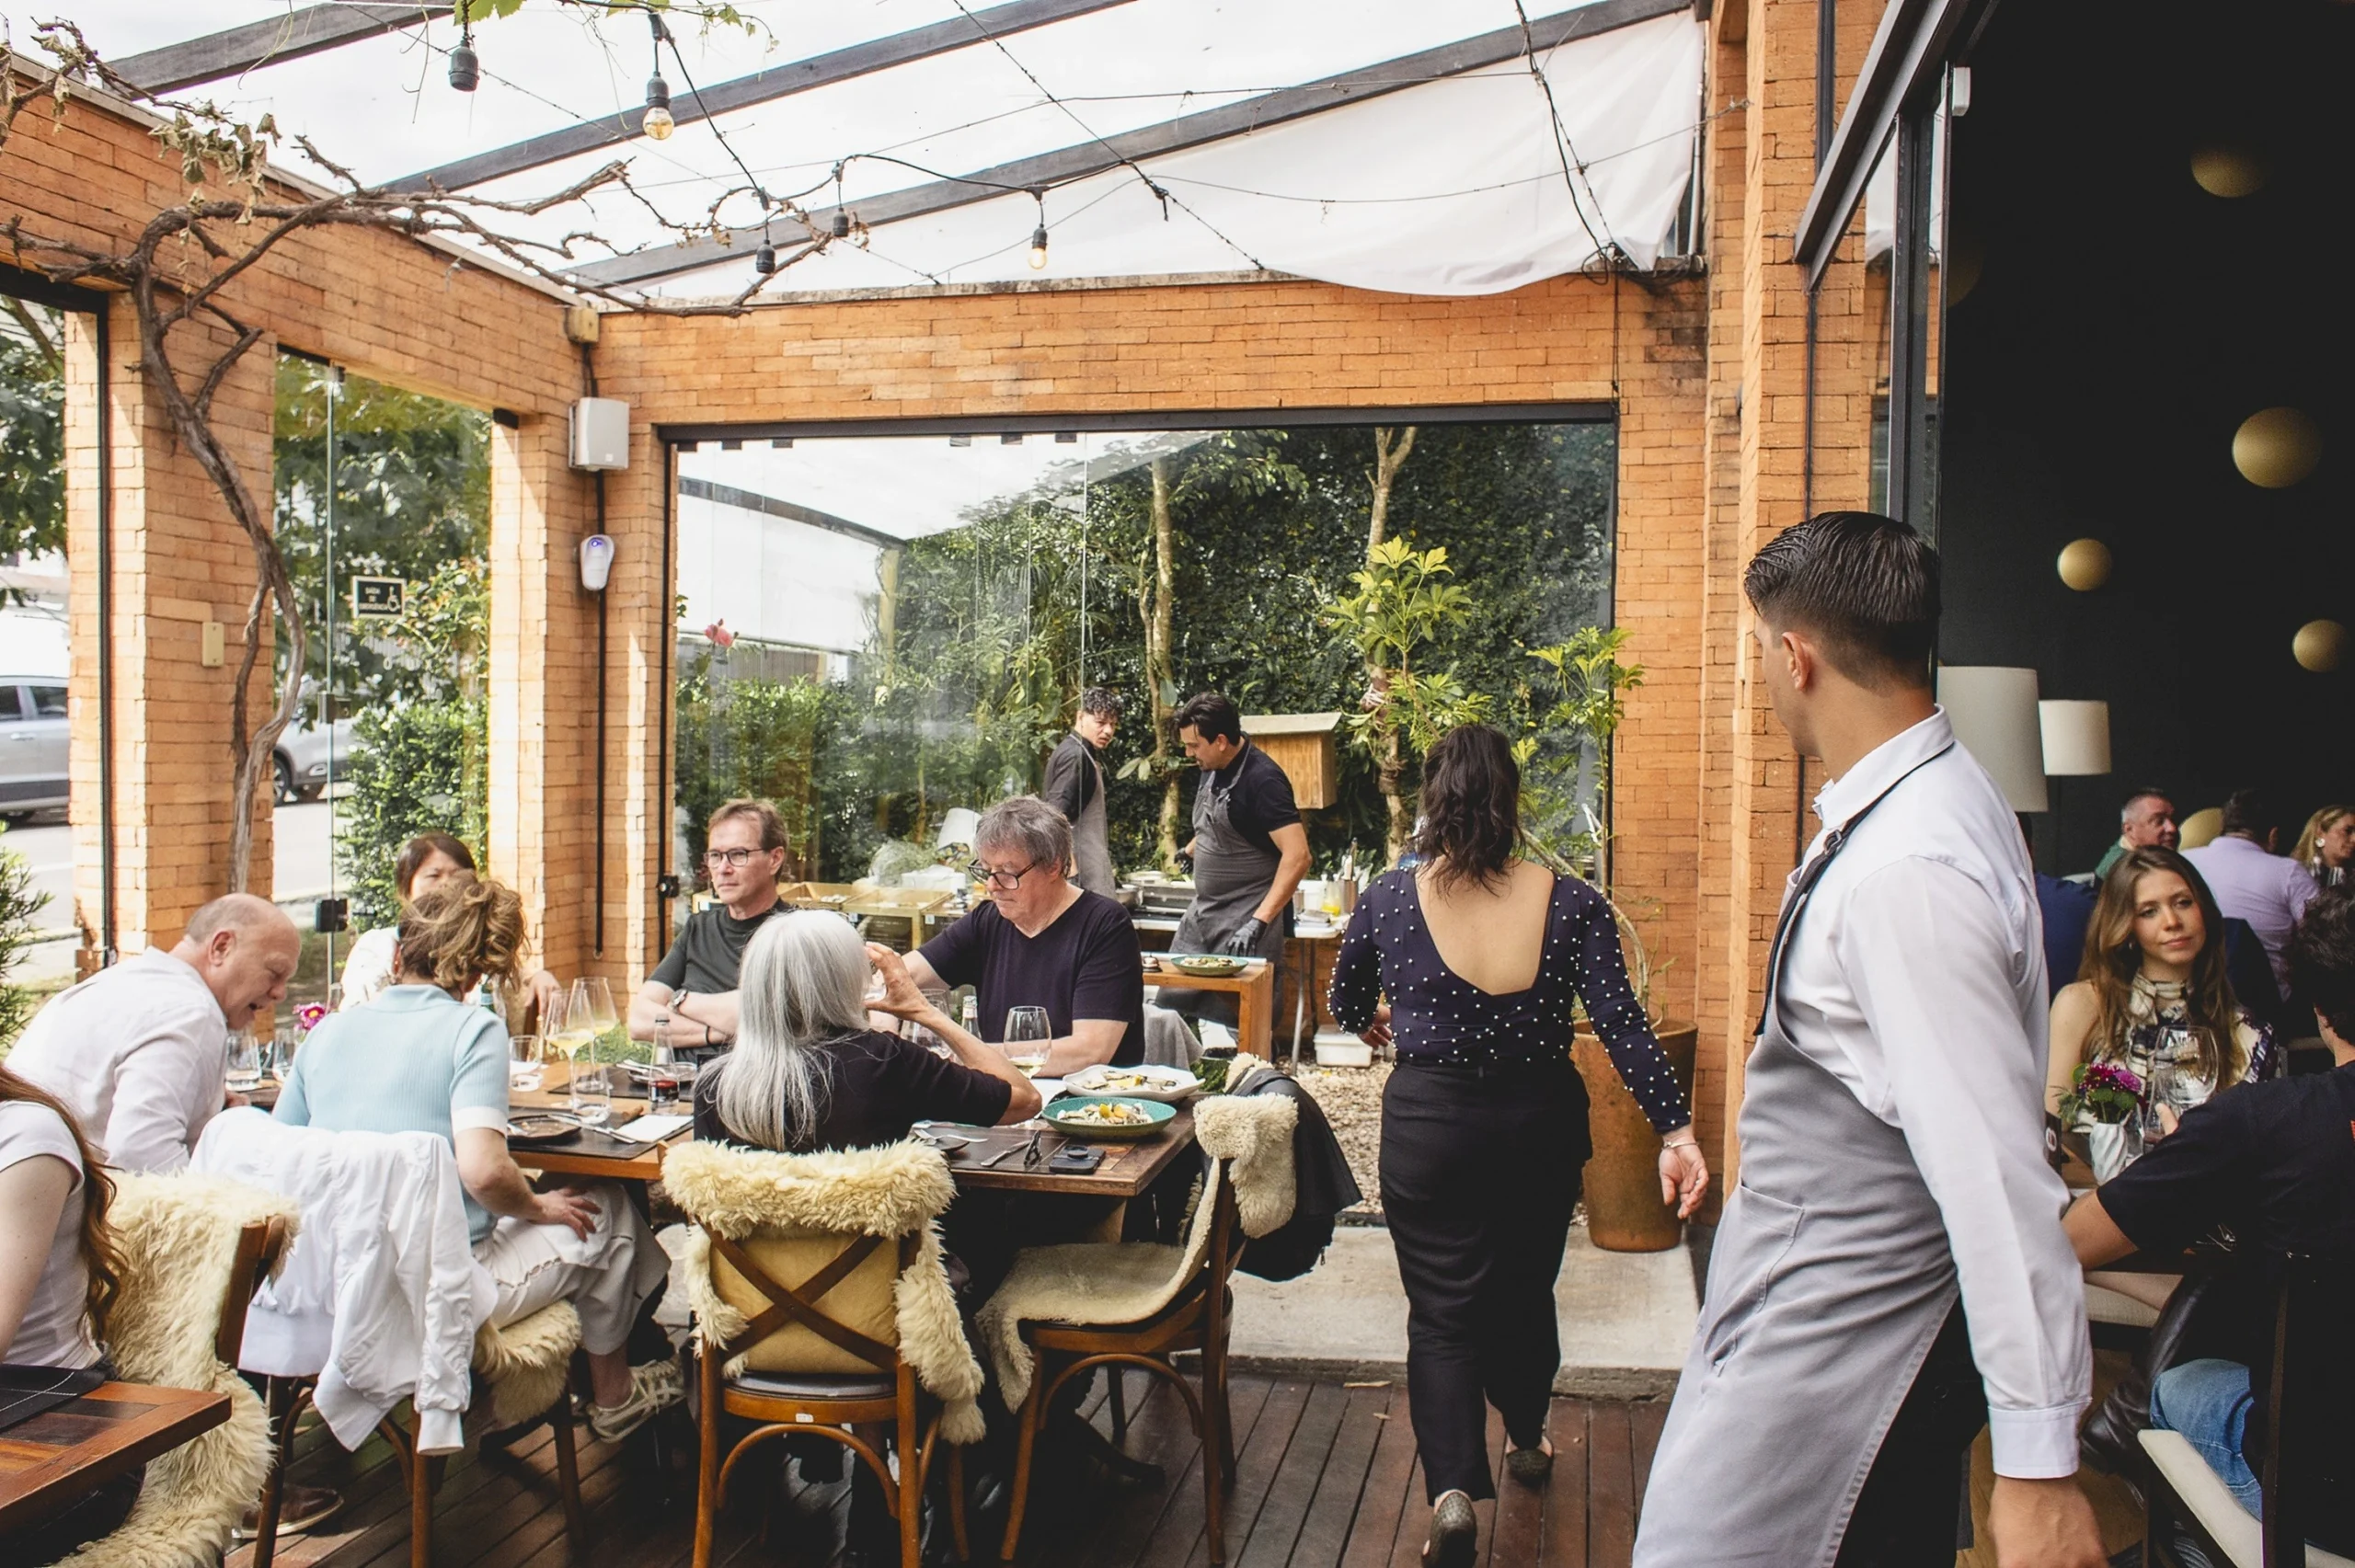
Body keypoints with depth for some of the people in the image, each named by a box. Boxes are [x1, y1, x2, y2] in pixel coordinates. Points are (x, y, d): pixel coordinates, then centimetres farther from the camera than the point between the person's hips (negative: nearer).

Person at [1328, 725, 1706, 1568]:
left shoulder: (1387, 900, -9)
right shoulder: (1571, 904, -10)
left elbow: (1346, 1006, 6)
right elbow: (1623, 1024, -14)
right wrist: (1676, 1131, -10)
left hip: (1428, 1122, -2)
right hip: (1540, 1123, 2)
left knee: (1442, 1312, 6)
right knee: (1524, 1291, 23)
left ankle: (1452, 1490, -10)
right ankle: (1526, 1439, 44)